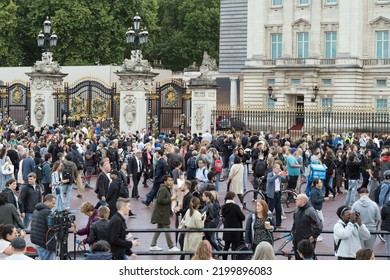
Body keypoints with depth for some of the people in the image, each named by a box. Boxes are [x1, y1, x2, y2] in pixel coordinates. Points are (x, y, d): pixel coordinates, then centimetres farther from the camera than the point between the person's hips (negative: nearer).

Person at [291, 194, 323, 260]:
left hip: (308, 240, -8)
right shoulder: (297, 210, 8)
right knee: (298, 257, 15)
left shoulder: (311, 211, -17)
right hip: (297, 241, 8)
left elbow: (319, 225, -17)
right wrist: (292, 231, 16)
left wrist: (314, 236, -16)